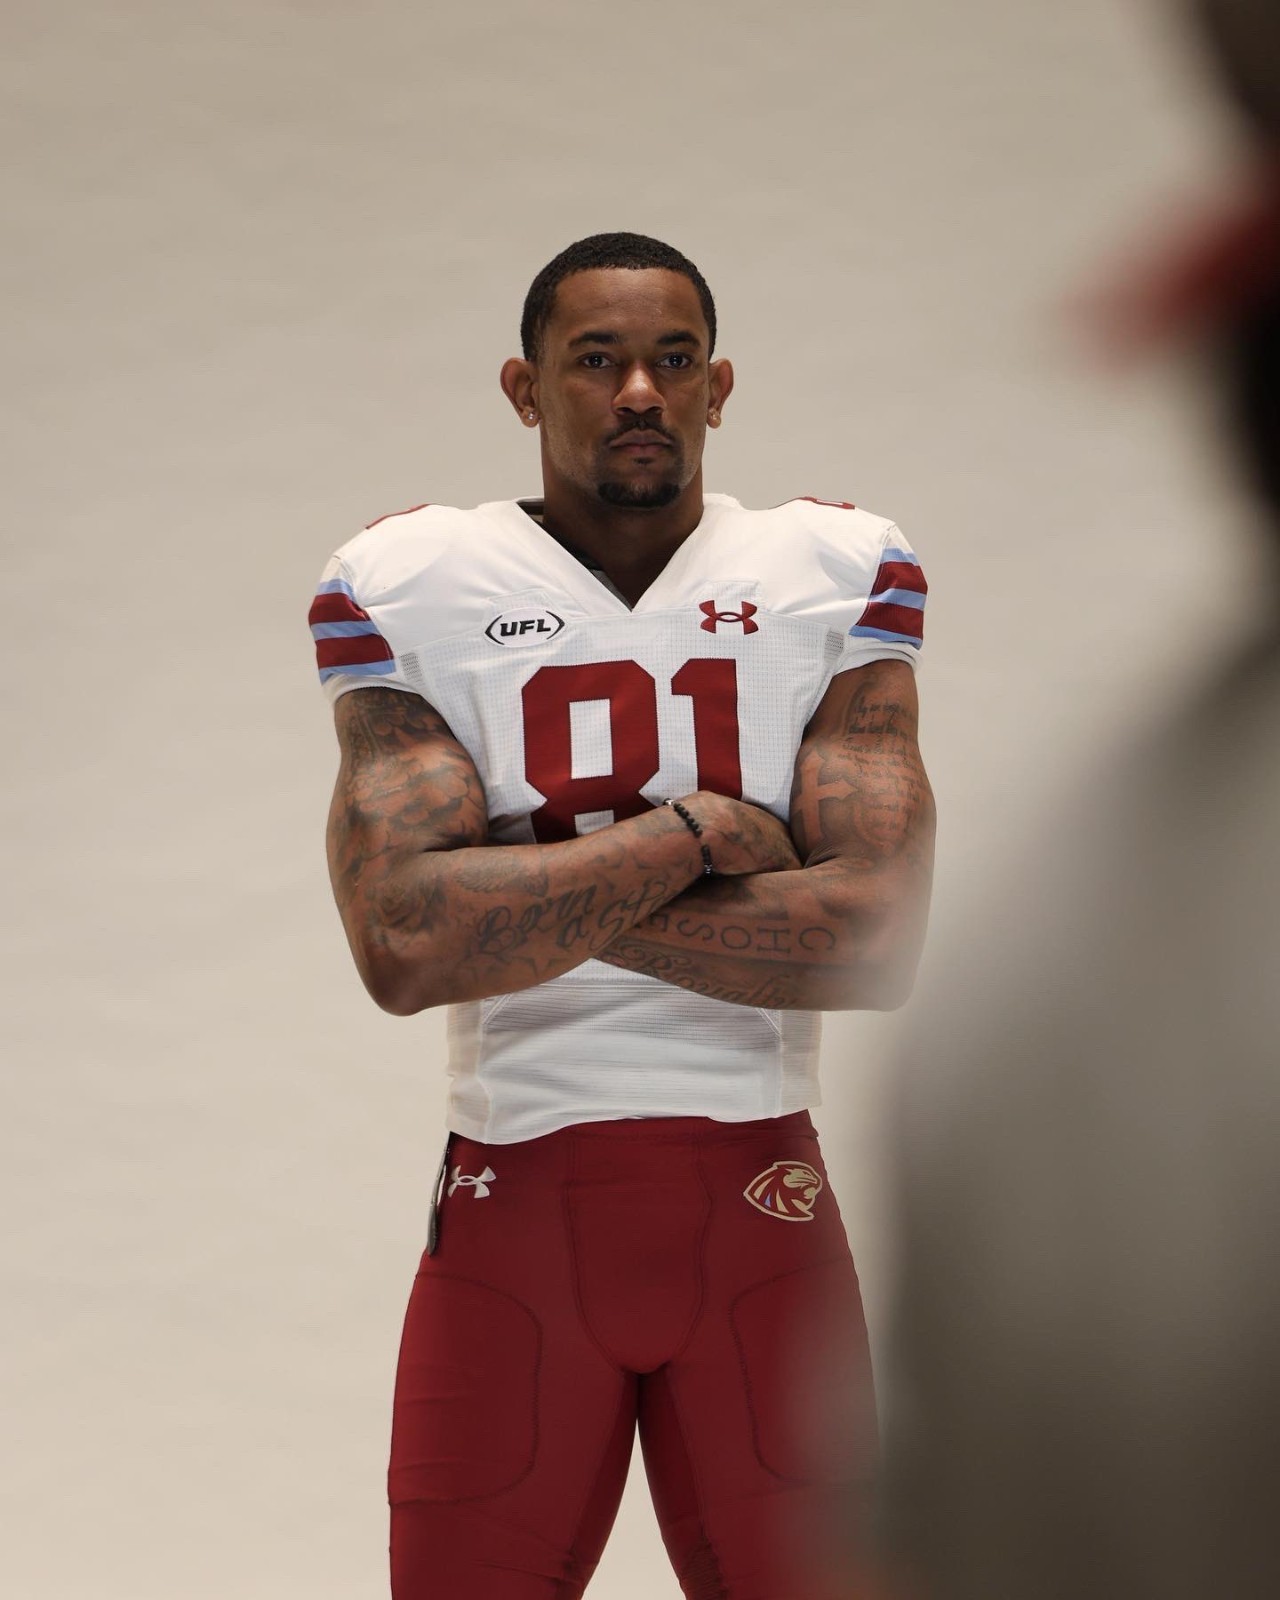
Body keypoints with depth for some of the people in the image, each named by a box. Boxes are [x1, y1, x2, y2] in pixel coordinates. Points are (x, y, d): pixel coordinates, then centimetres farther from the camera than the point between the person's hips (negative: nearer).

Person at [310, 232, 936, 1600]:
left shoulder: (836, 578, 1)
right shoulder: (408, 593, -1)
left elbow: (878, 941, -12)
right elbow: (403, 947, -15)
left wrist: (535, 892, -12)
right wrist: (695, 833, -13)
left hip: (762, 1212, 1)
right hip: (512, 1212, -1)